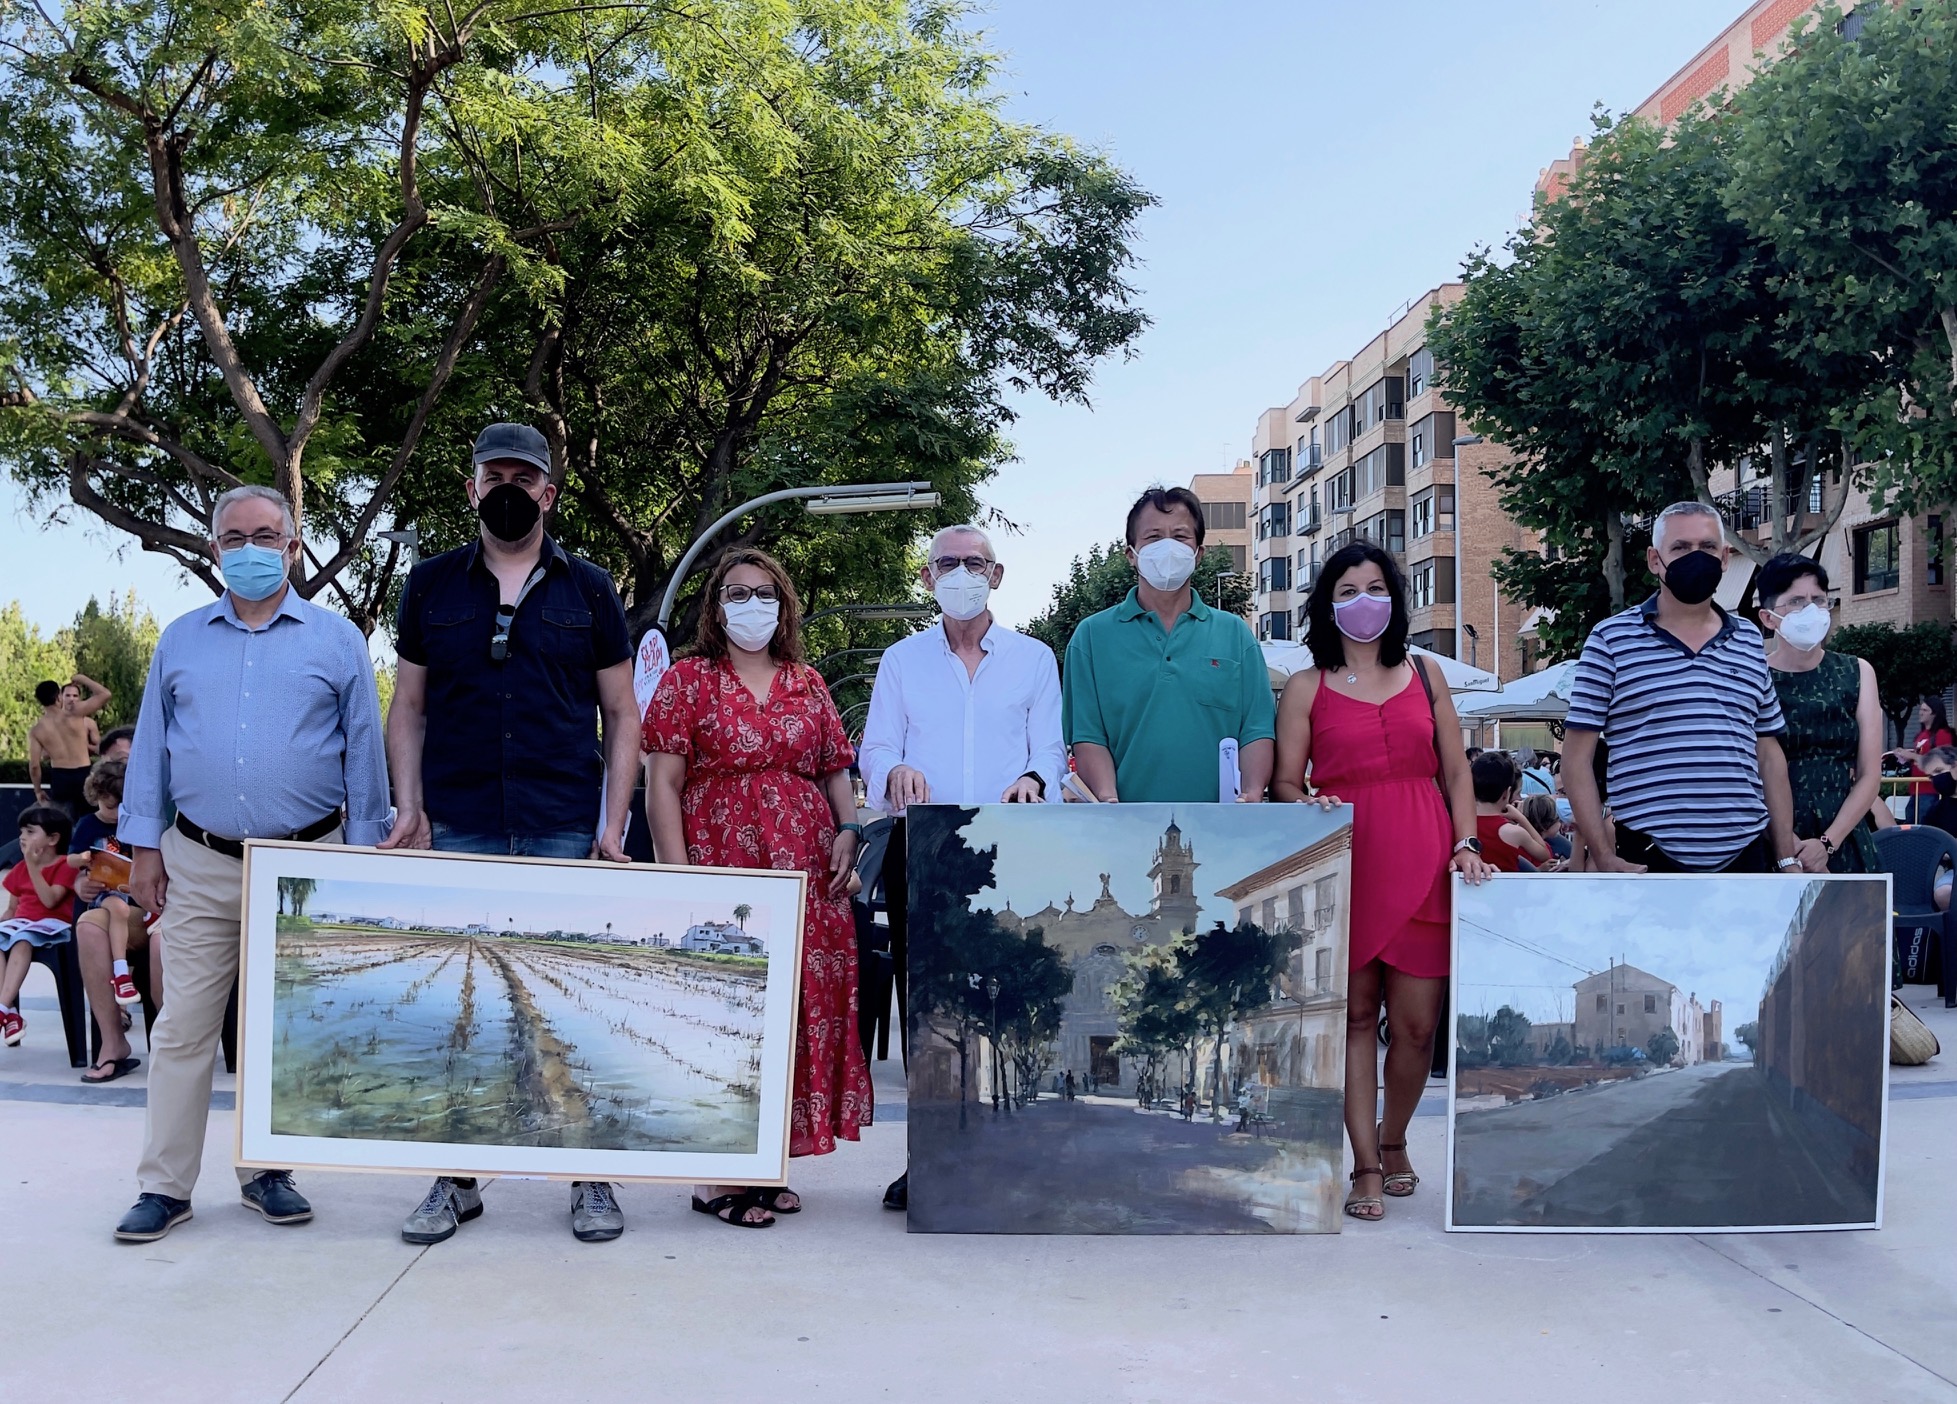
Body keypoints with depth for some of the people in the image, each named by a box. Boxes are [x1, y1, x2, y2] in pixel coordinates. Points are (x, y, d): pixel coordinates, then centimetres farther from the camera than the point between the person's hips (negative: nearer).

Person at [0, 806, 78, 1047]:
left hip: (51, 924, -6)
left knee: (22, 940, -37)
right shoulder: (20, 868, 20)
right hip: (21, 923, 6)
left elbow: (50, 900, -15)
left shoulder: (65, 865, 0)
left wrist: (33, 866, -15)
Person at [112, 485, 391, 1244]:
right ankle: (164, 1184, 9)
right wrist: (144, 847, 6)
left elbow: (364, 752, 4)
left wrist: (363, 857, 0)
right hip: (199, 866, 1)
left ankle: (267, 1170, 20)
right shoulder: (180, 641, 11)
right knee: (183, 1026, 0)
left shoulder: (336, 640, 4)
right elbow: (151, 747, 12)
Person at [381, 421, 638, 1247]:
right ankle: (454, 1179, 18)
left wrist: (613, 825, -2)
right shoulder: (431, 585, 10)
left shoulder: (588, 591, 8)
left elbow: (621, 714, 7)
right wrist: (409, 807, -1)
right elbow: (407, 707, 12)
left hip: (565, 833, -1)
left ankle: (591, 1177, 14)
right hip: (459, 833, 1)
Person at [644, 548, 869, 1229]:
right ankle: (717, 1175, 2)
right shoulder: (688, 679, 5)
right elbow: (662, 783, -2)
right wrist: (679, 875, -11)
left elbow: (836, 771, 18)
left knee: (801, 1008, 4)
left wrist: (847, 830, -1)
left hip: (807, 875, 4)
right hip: (723, 869, -4)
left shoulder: (807, 683, 16)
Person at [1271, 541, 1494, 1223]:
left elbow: (1456, 769, 14)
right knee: (1355, 1015, 1)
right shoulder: (1306, 688, 9)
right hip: (1345, 864, -2)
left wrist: (1466, 843, 1)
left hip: (1421, 865, 2)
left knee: (1417, 1023, 1)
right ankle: (1367, 1167, 9)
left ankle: (1393, 1140, 25)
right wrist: (1307, 805, -16)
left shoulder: (1425, 675, 16)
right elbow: (1285, 783, 6)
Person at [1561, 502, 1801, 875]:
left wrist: (1788, 859, 11)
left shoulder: (1750, 643, 13)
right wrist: (1604, 857, -11)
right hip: (1648, 862, -4)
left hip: (1745, 857, 4)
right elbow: (1577, 759, -3)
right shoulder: (1611, 639, -1)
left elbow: (1770, 756, 16)